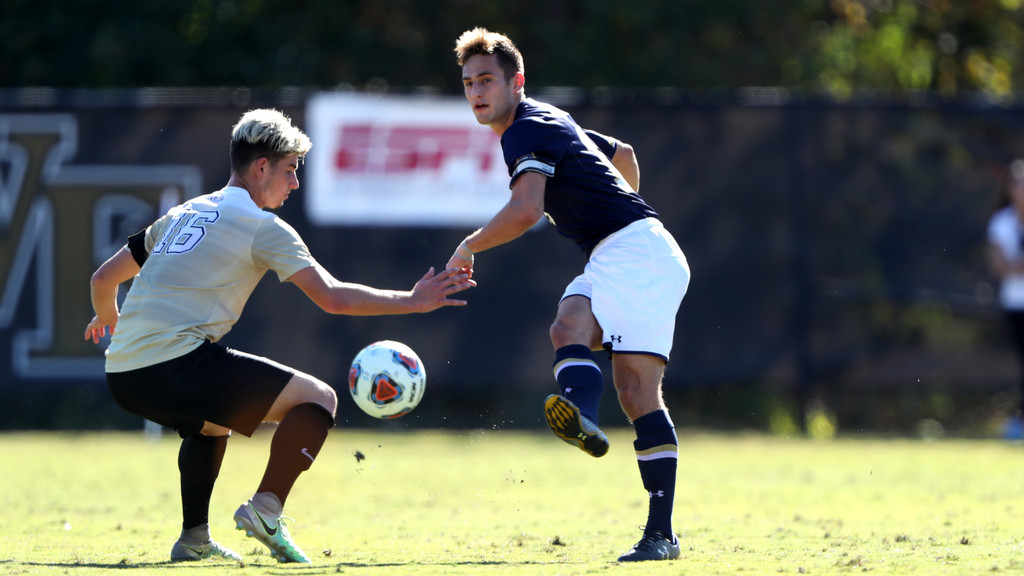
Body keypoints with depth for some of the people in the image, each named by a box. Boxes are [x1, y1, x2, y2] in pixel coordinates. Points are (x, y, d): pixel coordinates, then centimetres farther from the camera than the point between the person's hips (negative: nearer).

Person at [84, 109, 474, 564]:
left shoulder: (183, 214, 22)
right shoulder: (263, 227, 0)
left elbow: (103, 279, 28)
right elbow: (333, 298, -7)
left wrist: (108, 320, 50)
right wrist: (413, 301, 2)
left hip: (122, 377, 8)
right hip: (175, 368, -8)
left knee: (213, 419, 37)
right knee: (318, 399, -2)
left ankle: (193, 537, 27)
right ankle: (265, 509, -10)